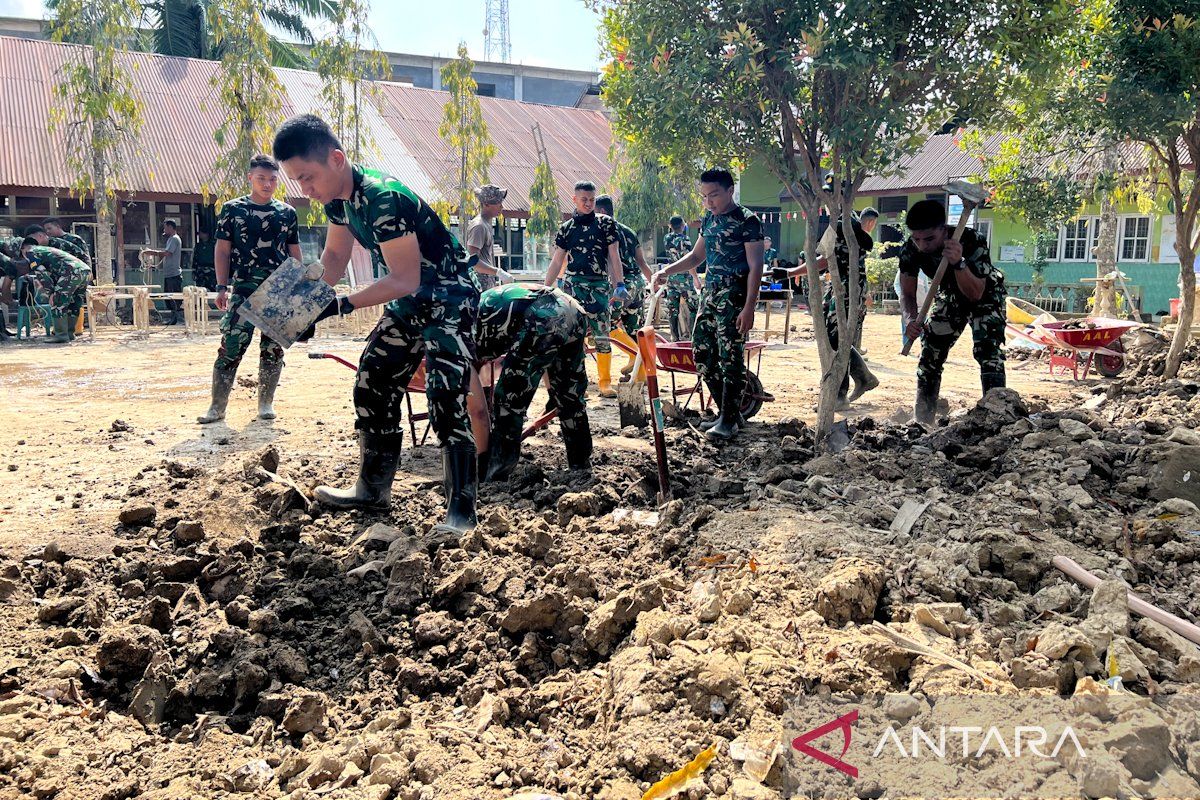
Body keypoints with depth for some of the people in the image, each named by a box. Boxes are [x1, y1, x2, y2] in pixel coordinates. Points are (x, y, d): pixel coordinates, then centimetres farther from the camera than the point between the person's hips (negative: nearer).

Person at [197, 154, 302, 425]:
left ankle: (266, 403, 17)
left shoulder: (288, 213, 9)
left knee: (273, 349, 6)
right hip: (243, 289, -2)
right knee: (230, 346, -7)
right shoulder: (232, 209, 5)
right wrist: (222, 287, -2)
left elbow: (295, 253, 14)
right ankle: (217, 406, -1)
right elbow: (222, 250, 5)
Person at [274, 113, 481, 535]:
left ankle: (461, 511, -13)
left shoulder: (383, 198, -30)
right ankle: (373, 489, 25)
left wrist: (342, 305, -30)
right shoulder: (338, 197, -2)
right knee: (372, 386, 11)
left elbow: (404, 280, -29)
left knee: (446, 400, -19)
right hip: (408, 302, 10)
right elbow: (335, 257, 12)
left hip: (449, 298, -10)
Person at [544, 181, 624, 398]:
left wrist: (619, 285, -2)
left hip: (600, 285, -1)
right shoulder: (567, 228, 11)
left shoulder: (606, 223, 7)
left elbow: (614, 256, 5)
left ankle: (605, 382, 9)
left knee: (602, 336, -1)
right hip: (573, 285, 1)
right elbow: (557, 262, 12)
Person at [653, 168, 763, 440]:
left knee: (730, 356, -7)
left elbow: (755, 266, -11)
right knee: (702, 352, 7)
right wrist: (666, 271, 10)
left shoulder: (747, 220, -8)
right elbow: (697, 256, 25)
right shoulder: (709, 219, 15)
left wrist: (749, 307, -18)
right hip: (710, 292, 8)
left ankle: (729, 420, 2)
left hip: (734, 295, -8)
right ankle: (728, 412, 18)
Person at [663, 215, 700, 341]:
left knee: (672, 309, 7)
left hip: (670, 277, 6)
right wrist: (696, 277, -10)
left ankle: (675, 337, 10)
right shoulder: (684, 239, -13)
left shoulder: (666, 239, 4)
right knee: (693, 307, 3)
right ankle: (692, 335, -1)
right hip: (684, 277, -6)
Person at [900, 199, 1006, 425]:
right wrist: (910, 318, -39)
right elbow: (907, 293, -18)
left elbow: (975, 294, -36)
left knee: (988, 351, -21)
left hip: (985, 293, -4)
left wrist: (958, 263, -53)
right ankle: (922, 419, 11)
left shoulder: (972, 242, -37)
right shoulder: (911, 250, -26)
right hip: (950, 296, 4)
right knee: (930, 352, 1)